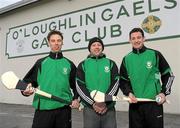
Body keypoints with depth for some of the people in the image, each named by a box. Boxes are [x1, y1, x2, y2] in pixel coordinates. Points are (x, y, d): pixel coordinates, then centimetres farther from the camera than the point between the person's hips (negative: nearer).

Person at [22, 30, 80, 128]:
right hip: (43, 107, -1)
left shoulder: (69, 64, 9)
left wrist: (76, 98, -1)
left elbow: (75, 85, 13)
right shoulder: (41, 63, 7)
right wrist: (27, 89, -14)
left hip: (64, 108, 1)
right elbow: (29, 81, 6)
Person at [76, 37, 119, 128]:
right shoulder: (83, 65, 8)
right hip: (89, 108, 0)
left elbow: (115, 84, 0)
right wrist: (93, 103, -11)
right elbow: (80, 87, -1)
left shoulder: (111, 64, 10)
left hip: (109, 108, 1)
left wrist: (105, 102, -12)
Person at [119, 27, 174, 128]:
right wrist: (129, 93, -6)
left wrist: (164, 93, -5)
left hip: (154, 103, -2)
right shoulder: (126, 59, 7)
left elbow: (168, 75, 6)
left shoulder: (155, 54, 0)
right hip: (134, 103, 2)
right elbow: (123, 80, 11)